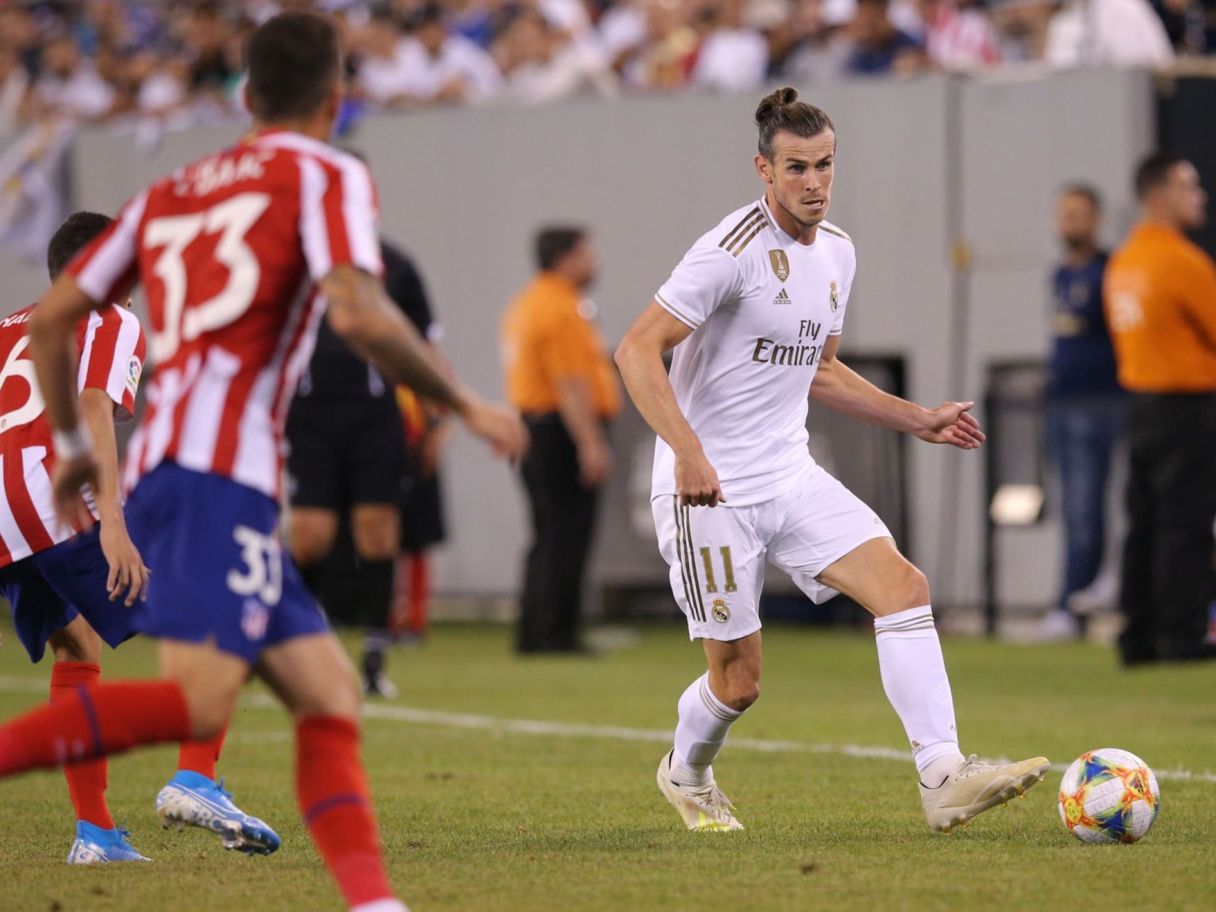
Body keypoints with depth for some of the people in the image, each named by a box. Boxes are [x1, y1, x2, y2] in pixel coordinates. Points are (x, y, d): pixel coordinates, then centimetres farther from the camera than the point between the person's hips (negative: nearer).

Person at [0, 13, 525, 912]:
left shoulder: (171, 192, 25)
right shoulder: (326, 174, 6)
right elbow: (357, 314, -12)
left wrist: (74, 444, 33)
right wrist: (464, 405, 0)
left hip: (159, 467, 8)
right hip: (218, 471, -8)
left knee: (330, 695, 6)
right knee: (199, 702, -21)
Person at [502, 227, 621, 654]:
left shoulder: (527, 304, 18)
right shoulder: (560, 310, -15)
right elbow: (570, 384, -21)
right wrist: (591, 445, -24)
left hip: (535, 426, 10)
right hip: (563, 431, -10)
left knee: (551, 538, 14)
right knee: (565, 537, -8)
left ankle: (532, 633, 16)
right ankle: (556, 632, -9)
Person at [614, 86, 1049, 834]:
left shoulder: (837, 252, 9)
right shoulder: (733, 250, -16)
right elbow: (638, 350, -19)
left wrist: (918, 420, 17)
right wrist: (688, 452, -29)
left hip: (792, 477, 7)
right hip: (710, 490, -7)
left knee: (904, 587, -14)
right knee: (739, 680, 0)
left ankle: (944, 779, -19)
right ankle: (687, 773, 34)